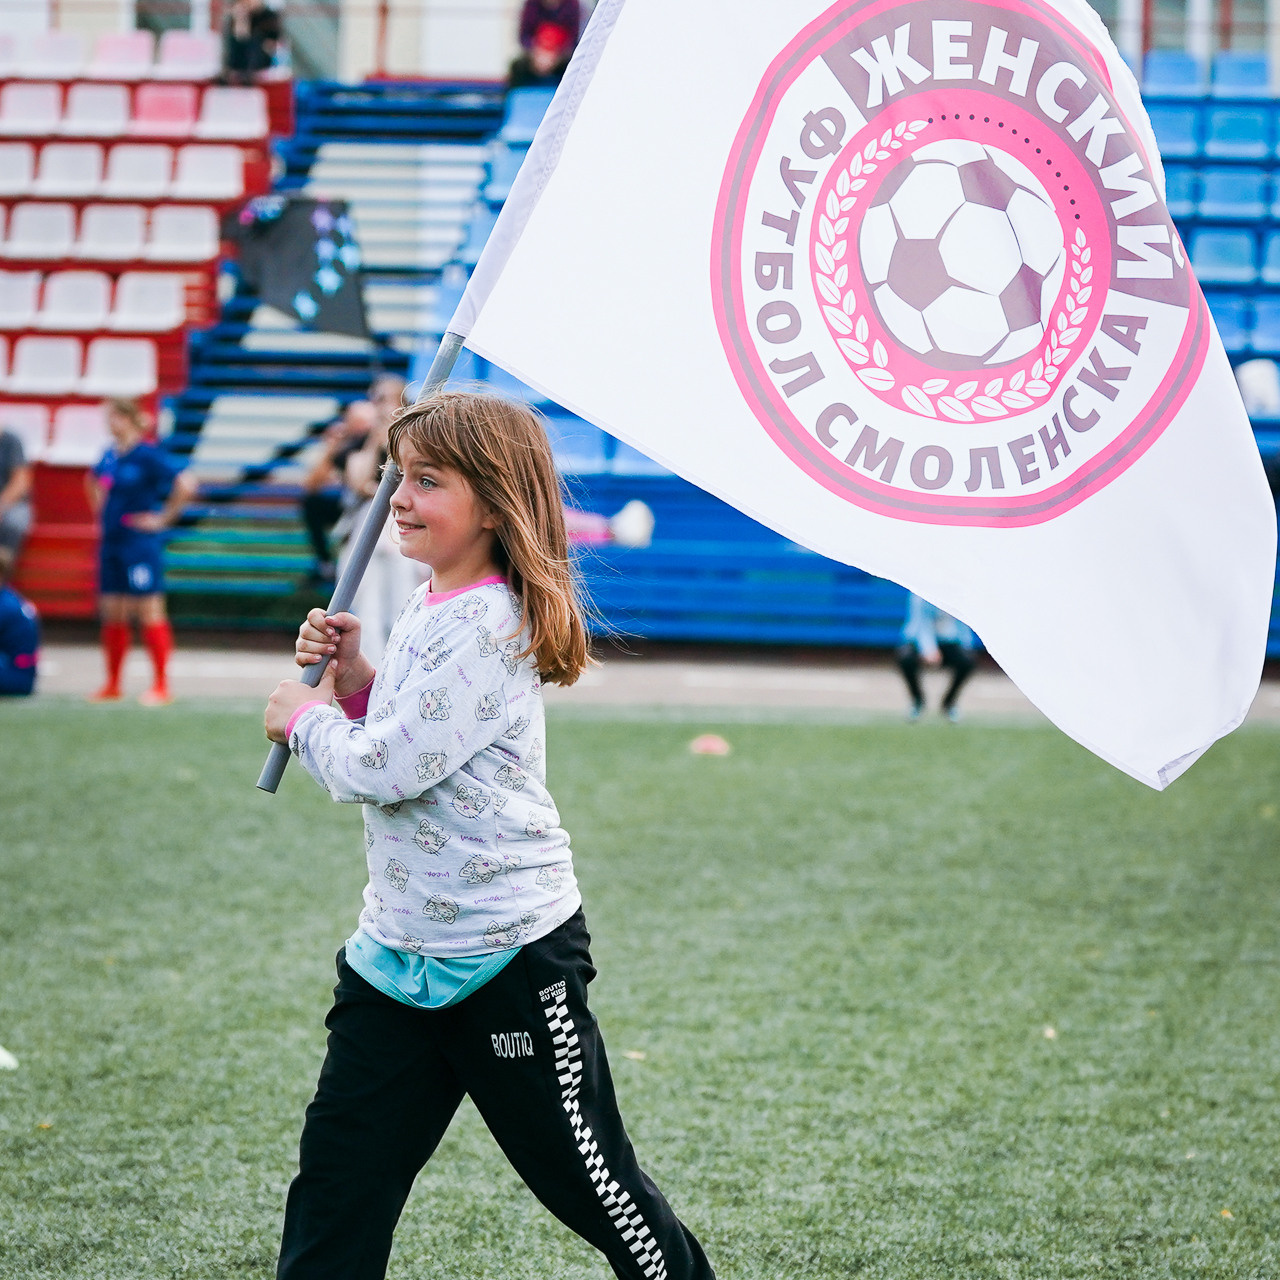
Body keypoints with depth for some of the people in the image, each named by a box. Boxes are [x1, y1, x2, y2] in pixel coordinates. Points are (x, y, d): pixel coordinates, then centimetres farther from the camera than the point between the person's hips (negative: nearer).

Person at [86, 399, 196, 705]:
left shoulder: (148, 454, -13)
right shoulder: (109, 456, 11)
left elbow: (185, 485, -20)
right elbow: (95, 482, 33)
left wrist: (163, 518, -14)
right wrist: (100, 508, 19)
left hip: (140, 540, -8)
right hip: (111, 542, 8)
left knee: (149, 612, -4)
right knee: (112, 614, 9)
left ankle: (161, 687, 0)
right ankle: (112, 686, 17)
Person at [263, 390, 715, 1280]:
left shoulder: (488, 628, -20)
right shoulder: (427, 607, 10)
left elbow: (384, 771, -24)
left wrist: (305, 717, -6)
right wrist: (351, 680, 3)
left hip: (509, 954, -9)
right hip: (400, 945, 9)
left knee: (593, 1183, 4)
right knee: (336, 1188, 6)